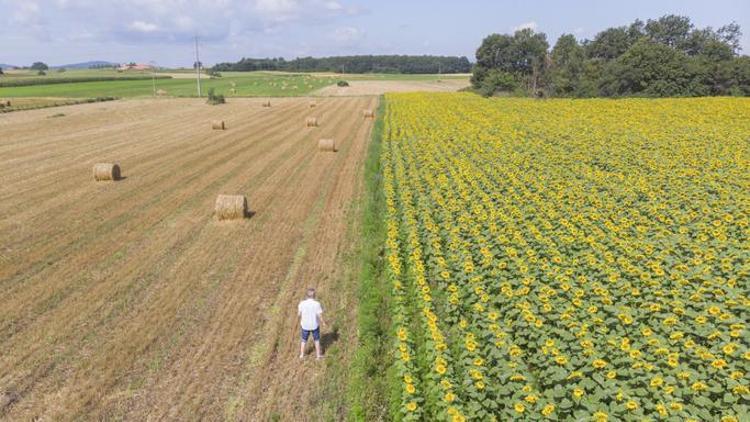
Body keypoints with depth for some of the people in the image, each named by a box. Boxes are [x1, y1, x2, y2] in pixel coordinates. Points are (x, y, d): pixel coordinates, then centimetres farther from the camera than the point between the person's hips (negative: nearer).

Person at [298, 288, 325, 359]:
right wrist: (322, 322, 2)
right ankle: (318, 354, 33)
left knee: (304, 340, 23)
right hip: (315, 325, -1)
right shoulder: (317, 304, -22)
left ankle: (302, 355, 36)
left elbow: (299, 314, -5)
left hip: (305, 325, 1)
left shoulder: (302, 303, -18)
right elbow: (320, 316, -16)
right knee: (317, 340, 22)